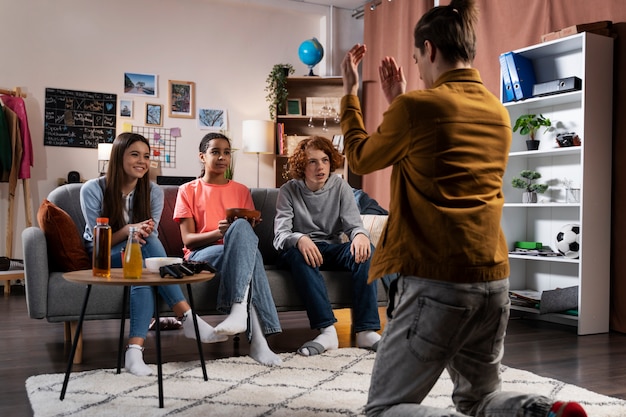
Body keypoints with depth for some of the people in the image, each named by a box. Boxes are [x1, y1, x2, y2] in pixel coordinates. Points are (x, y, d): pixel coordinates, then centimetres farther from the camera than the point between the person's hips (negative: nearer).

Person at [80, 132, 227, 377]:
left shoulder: (153, 192, -2)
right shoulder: (93, 190, -11)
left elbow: (151, 237, -3)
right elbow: (98, 242, -11)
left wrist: (142, 232, -28)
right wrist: (127, 231, -31)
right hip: (103, 259, -3)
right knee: (148, 245, -35)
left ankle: (135, 349, -43)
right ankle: (187, 317, -42)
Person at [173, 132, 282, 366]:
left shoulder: (241, 191, 19)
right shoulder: (188, 191, 10)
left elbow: (248, 231, 14)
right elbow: (188, 239, 0)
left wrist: (249, 227, -12)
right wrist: (218, 233, -20)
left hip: (235, 253, 2)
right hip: (200, 255, -2)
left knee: (242, 227, -36)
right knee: (250, 255, -35)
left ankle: (239, 311, -45)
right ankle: (257, 339, -44)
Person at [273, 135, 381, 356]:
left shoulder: (340, 186, 2)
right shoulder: (289, 191, -4)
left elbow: (353, 224, -6)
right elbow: (280, 235, -16)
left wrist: (360, 234, -33)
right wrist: (299, 239, -40)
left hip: (332, 249, 2)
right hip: (301, 249, -2)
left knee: (365, 250, -27)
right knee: (298, 254, -37)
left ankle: (366, 330, -29)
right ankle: (327, 330, -39)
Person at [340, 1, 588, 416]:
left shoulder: (416, 107, -11)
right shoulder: (498, 112, 9)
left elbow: (361, 158, 8)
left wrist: (350, 92, 19)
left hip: (436, 284, -7)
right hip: (494, 280, 7)